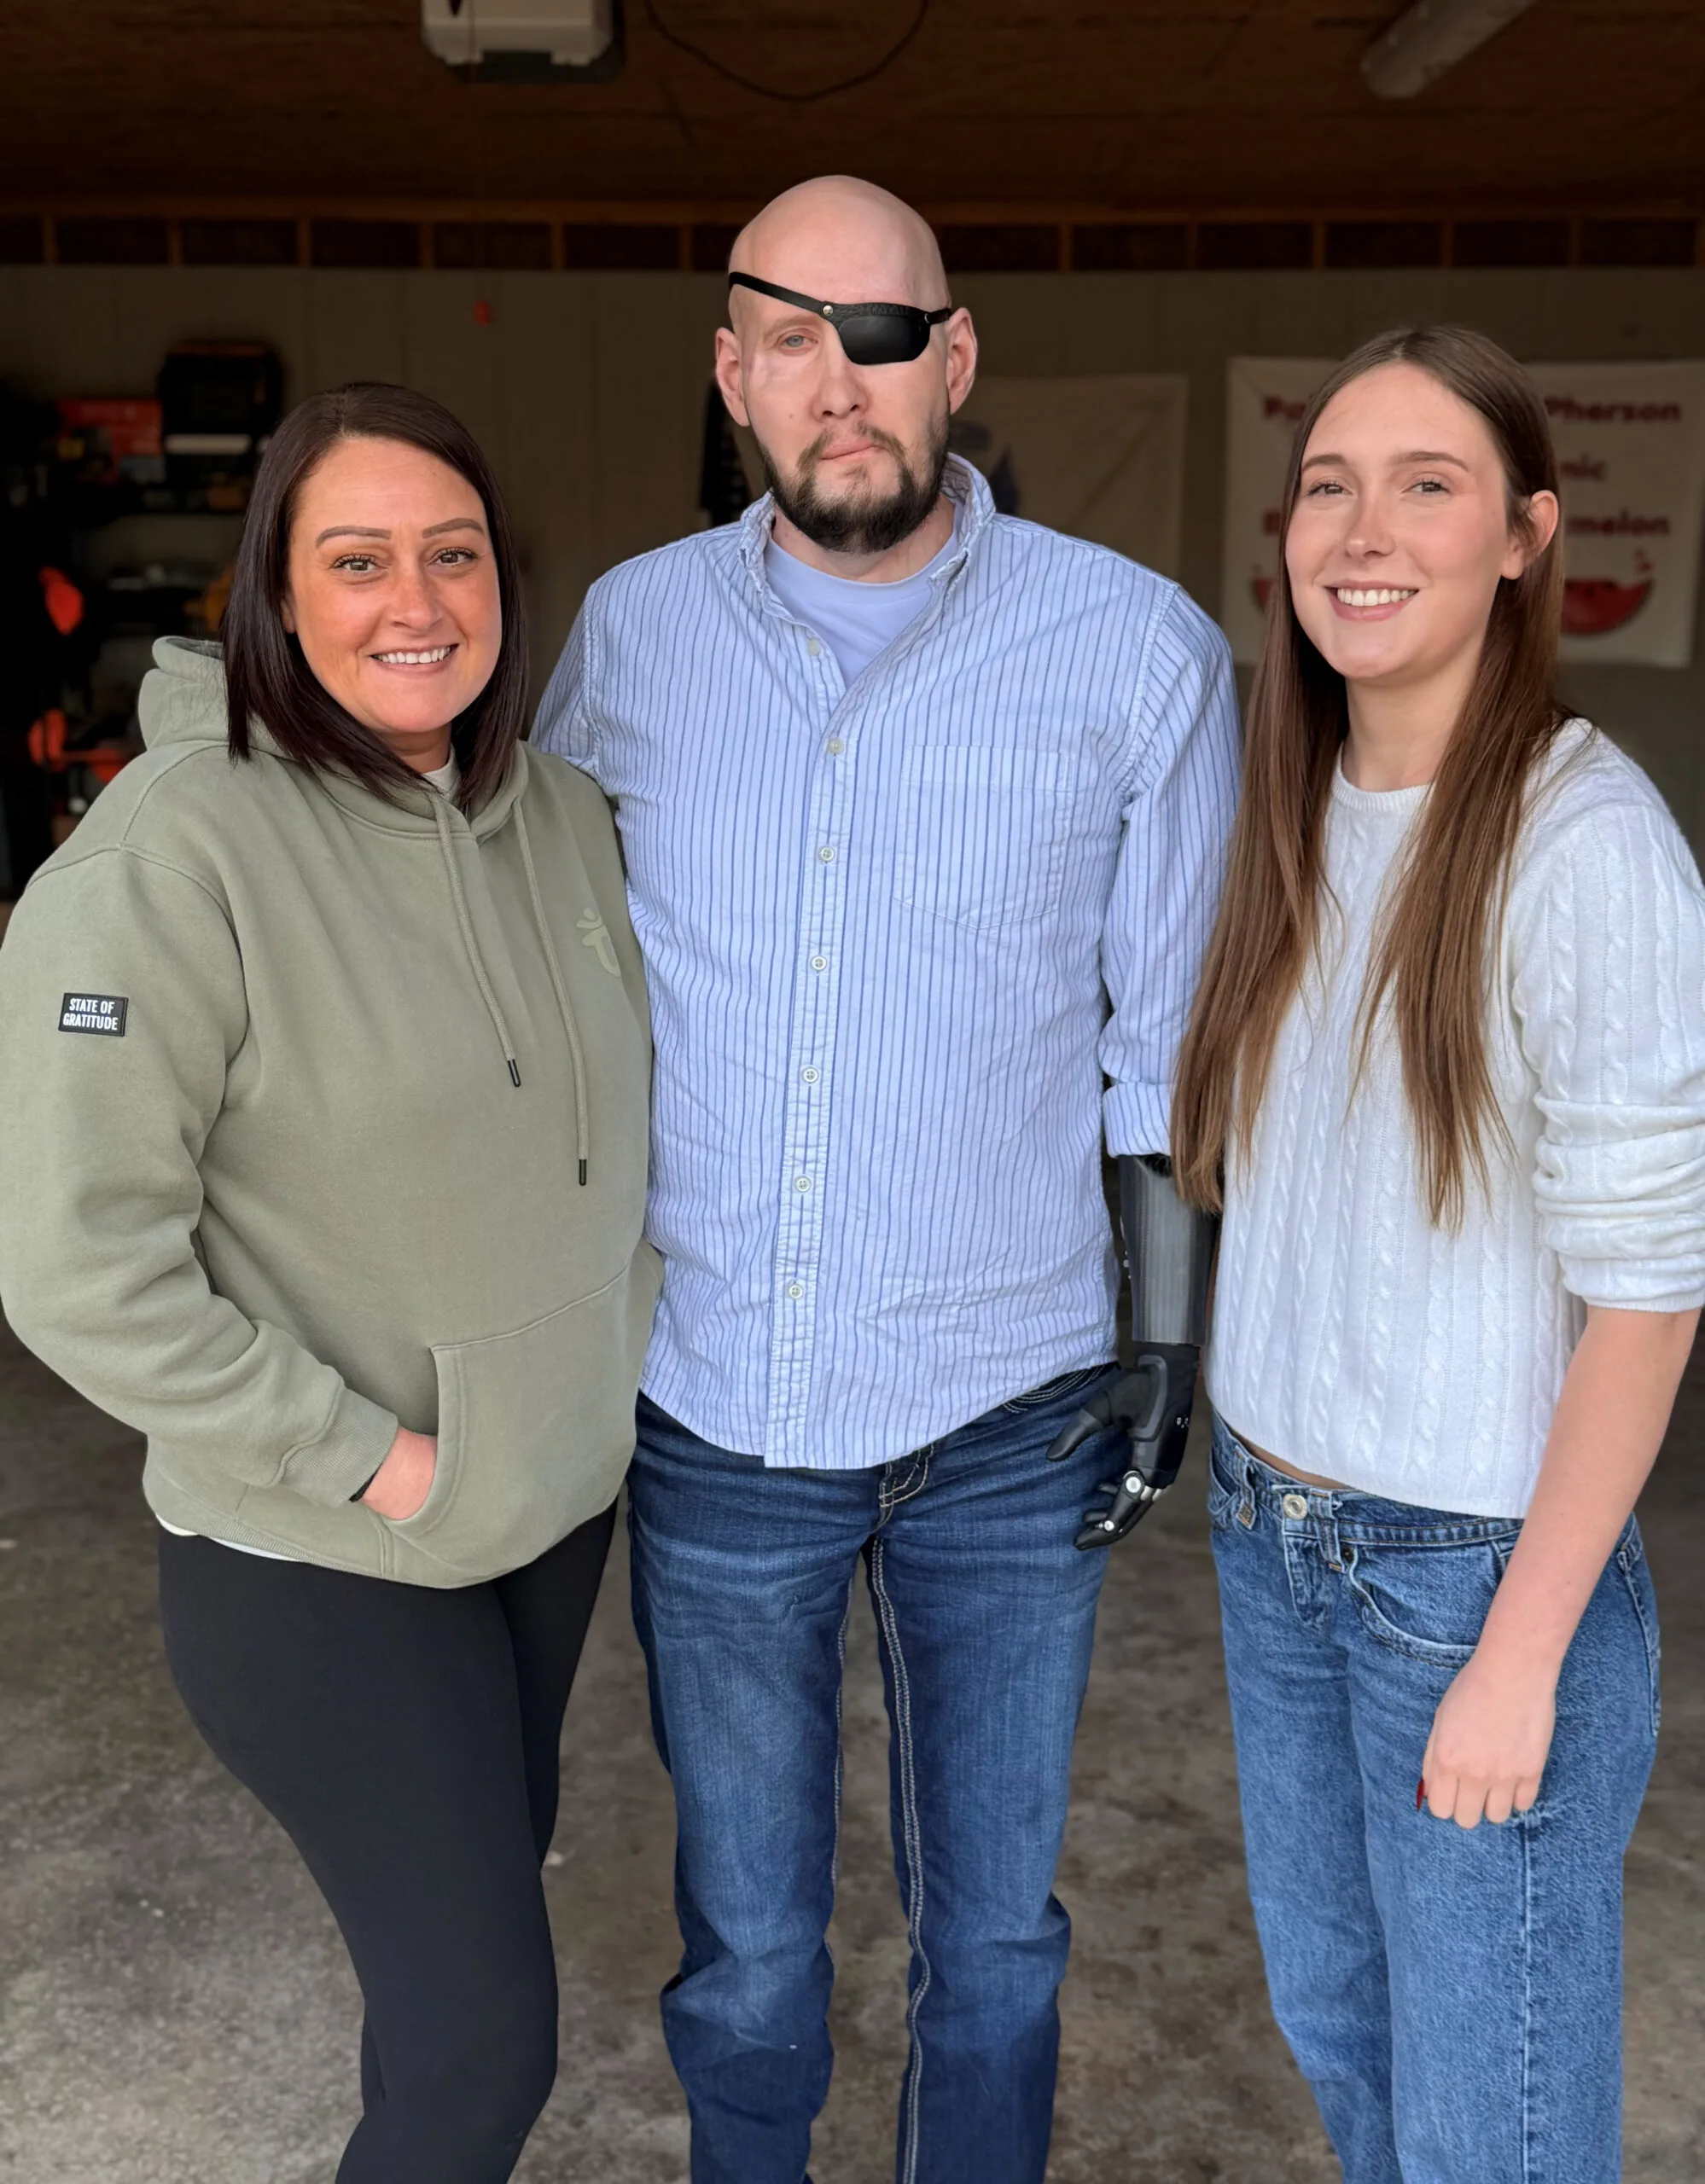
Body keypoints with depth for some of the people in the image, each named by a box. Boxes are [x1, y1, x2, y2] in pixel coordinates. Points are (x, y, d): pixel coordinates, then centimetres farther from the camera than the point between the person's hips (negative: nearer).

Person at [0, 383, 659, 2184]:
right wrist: (362, 1458, -19)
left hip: (561, 1496, 7)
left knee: (489, 1881, 26)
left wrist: (622, 1335, 5)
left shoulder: (562, 818, -1)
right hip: (322, 1565, -6)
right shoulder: (178, 854, -21)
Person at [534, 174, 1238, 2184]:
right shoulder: (629, 633, -1)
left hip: (1008, 1418, -1)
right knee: (744, 1941, 18)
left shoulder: (1139, 651, -7)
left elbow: (1169, 1041, 1)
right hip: (712, 1410, 2)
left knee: (990, 1935, 18)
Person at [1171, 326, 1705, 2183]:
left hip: (1477, 1562, -6)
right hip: (1269, 1521, 6)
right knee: (1333, 2022, 24)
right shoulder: (1298, 814, 1)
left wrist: (1518, 1657, -16)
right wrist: (1256, 1477, 7)